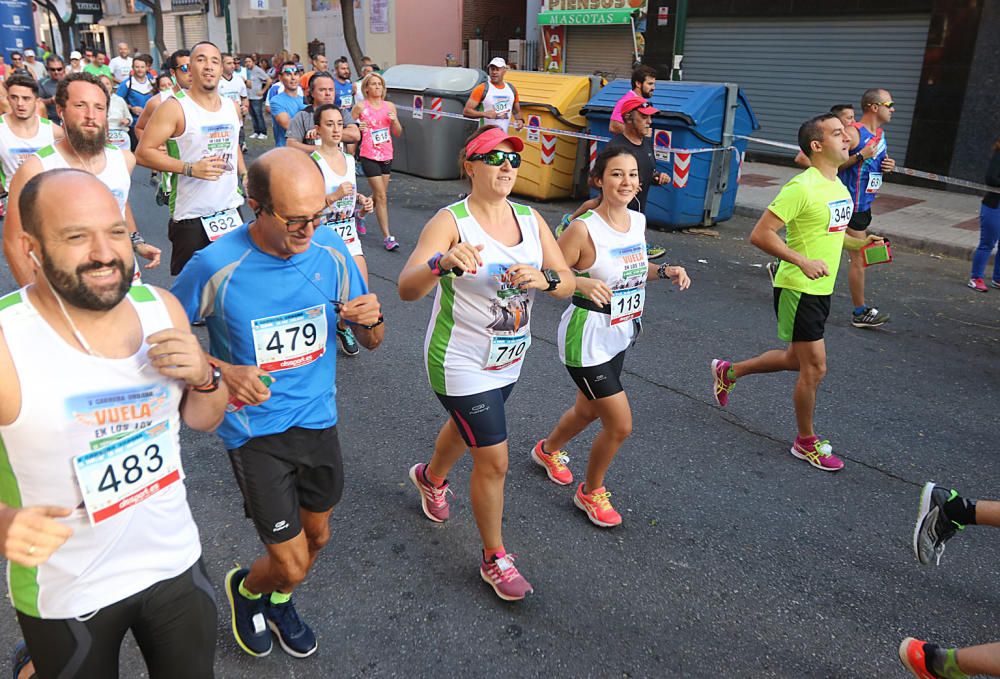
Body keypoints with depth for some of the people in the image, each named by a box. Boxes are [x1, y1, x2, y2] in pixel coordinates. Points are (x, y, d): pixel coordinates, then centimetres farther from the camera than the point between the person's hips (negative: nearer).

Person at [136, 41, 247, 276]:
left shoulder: (232, 107, 9)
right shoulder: (175, 107, -11)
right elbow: (143, 153, -13)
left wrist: (244, 173, 12)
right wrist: (190, 168, -21)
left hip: (231, 210, 6)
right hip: (191, 215, -5)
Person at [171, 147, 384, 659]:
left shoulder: (331, 251, -9)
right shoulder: (217, 266, -21)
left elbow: (371, 342, 1)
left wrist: (372, 320, -23)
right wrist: (221, 373, -22)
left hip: (318, 420, 4)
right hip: (255, 432, -4)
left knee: (317, 536, 22)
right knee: (292, 564, 1)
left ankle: (279, 601, 55)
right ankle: (246, 588, 39)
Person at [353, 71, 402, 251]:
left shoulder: (390, 106, 7)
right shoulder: (361, 107, -4)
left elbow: (398, 133, 10)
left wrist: (394, 121, -9)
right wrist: (357, 128, -16)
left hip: (387, 155, 5)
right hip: (369, 156, -5)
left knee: (378, 195, 13)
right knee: (382, 196, -9)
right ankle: (387, 236, -7)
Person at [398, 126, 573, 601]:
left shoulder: (531, 220, -2)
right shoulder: (450, 222, -20)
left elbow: (568, 283, -4)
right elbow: (407, 289, -33)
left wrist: (545, 279, -27)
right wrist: (443, 262, -54)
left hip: (507, 361, 7)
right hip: (461, 364, -7)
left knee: (469, 429, 29)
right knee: (494, 461, -3)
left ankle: (431, 478, 62)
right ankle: (494, 559, 21)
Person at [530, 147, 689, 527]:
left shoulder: (638, 221, 1)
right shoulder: (583, 229, -22)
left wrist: (664, 271, -1)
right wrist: (581, 283, -39)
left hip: (618, 338, 8)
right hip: (587, 341, -8)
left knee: (588, 411, 25)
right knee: (621, 424, -3)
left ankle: (548, 450, 56)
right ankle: (590, 492, 24)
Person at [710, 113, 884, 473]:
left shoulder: (839, 185, 9)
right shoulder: (802, 187, -20)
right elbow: (760, 235, -24)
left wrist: (859, 243, 6)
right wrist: (803, 262, -30)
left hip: (821, 289, 9)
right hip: (798, 290, -9)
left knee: (797, 359, 20)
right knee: (814, 367, -1)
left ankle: (728, 371, 39)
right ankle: (806, 442, 18)